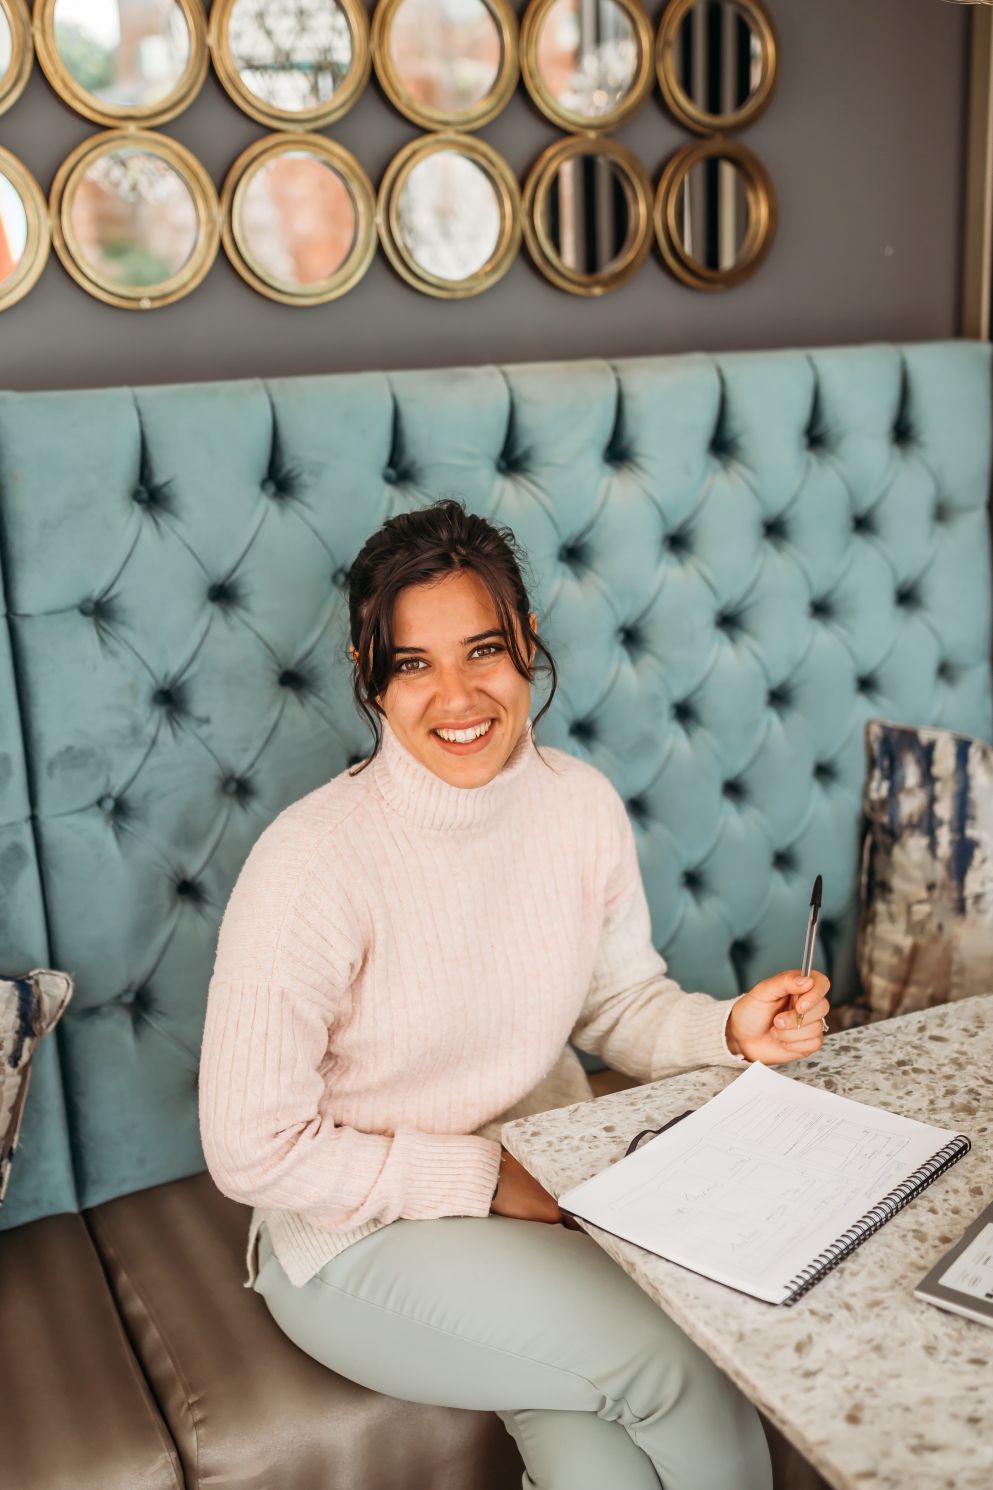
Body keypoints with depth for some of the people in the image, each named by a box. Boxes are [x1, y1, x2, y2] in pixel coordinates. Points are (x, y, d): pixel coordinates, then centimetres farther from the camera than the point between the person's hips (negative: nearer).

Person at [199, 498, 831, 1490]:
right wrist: (488, 1176, -18)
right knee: (677, 1371, -17)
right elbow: (254, 1150, -18)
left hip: (556, 1175, 4)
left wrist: (730, 1031, -13)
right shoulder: (309, 866, -24)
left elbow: (620, 1002, 7)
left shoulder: (584, 803, -7)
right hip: (363, 1232, -4)